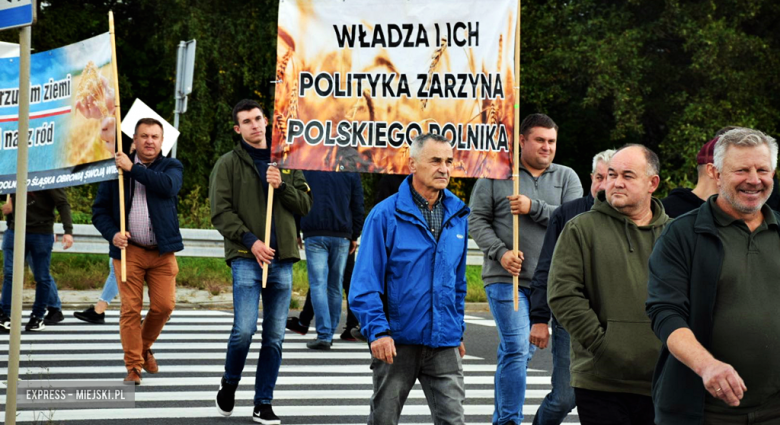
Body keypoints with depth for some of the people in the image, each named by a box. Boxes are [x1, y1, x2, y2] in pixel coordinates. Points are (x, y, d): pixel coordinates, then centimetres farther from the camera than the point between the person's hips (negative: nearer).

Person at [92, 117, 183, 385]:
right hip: (128, 250, 0)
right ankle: (133, 367, 5)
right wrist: (112, 234, -10)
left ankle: (145, 347, 25)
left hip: (162, 252, 1)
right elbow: (99, 209, 8)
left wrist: (133, 169, -16)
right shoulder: (117, 168, 8)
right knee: (130, 309, -5)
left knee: (164, 305, -3)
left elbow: (168, 186, -18)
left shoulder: (171, 167, 7)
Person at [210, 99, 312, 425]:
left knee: (275, 336, 4)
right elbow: (221, 212, -4)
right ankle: (229, 384, 14)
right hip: (246, 258, -4)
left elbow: (305, 205, 10)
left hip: (282, 259, 4)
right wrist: (251, 241, -14)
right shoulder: (229, 164, 3)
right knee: (245, 328, -14)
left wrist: (282, 185, -8)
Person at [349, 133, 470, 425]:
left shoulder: (458, 215, 8)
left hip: (444, 343, 3)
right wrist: (378, 331, -19)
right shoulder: (386, 215, -8)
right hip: (398, 341, -3)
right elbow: (365, 282, -10)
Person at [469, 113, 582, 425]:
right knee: (516, 349, -12)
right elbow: (477, 220, 1)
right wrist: (501, 252, -13)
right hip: (506, 278, -3)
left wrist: (533, 208, -16)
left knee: (519, 351, 12)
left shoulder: (566, 177, 9)